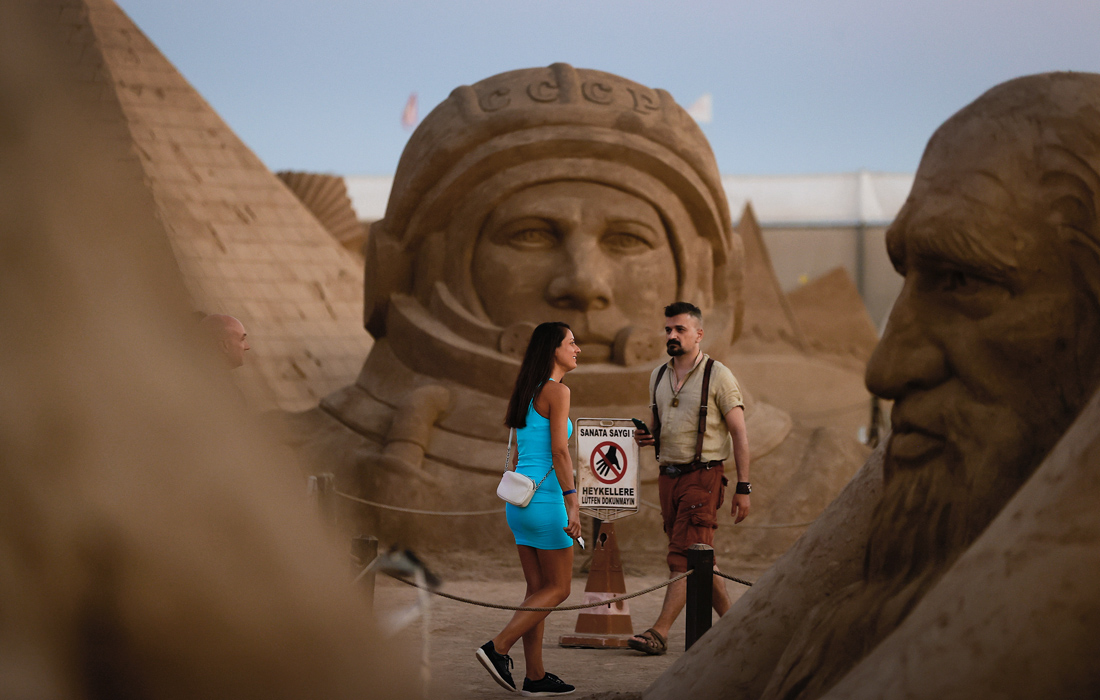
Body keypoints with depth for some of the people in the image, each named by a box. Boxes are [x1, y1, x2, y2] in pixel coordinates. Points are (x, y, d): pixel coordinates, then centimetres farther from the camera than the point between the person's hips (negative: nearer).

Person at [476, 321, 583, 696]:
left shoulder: (528, 393, 15)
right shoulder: (557, 391, -11)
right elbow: (559, 452, -18)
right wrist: (572, 503, -21)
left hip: (521, 498, 9)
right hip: (545, 498, -9)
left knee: (539, 589, 10)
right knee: (558, 589, 1)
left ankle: (535, 675, 10)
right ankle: (497, 648, -7)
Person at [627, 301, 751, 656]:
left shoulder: (718, 376, -5)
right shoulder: (658, 377, 13)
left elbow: (739, 434, -5)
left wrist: (743, 487, -10)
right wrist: (649, 437, 1)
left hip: (703, 475, -7)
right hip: (668, 475, 7)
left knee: (683, 556, -13)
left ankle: (659, 632, -19)